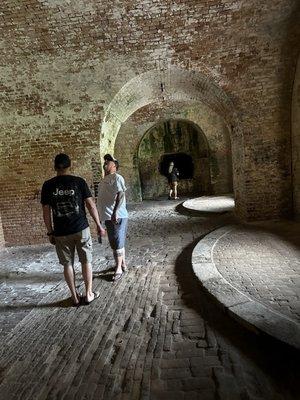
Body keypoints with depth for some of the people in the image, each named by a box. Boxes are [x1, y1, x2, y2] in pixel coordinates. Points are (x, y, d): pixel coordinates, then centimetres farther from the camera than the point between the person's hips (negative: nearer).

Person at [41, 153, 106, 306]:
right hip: (81, 229, -1)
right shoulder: (79, 181, -5)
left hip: (60, 232, 1)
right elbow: (90, 205, -6)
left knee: (67, 264, 14)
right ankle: (88, 294, 22)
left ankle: (75, 297, 24)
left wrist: (50, 232, 10)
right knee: (86, 261, 12)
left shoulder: (48, 185, -1)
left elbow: (46, 212, 0)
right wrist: (98, 225, 2)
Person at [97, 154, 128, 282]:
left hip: (116, 216, -9)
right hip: (108, 216, 9)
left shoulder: (117, 178, -11)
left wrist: (115, 212, -29)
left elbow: (120, 195, -21)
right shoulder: (105, 179, 17)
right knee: (117, 243, 17)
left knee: (117, 243, -2)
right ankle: (123, 264, 29)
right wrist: (100, 215, 23)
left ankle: (118, 269, 8)